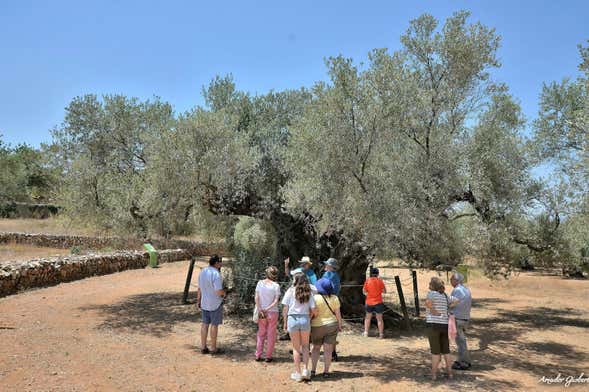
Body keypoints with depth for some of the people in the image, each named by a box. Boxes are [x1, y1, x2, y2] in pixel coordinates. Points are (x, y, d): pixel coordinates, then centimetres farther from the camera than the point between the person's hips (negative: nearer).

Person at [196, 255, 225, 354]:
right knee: (214, 325, 4)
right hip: (215, 304, -7)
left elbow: (199, 288, 10)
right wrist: (224, 292, -4)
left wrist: (198, 300, 18)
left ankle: (203, 347, 22)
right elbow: (219, 291, -26)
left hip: (204, 303, 7)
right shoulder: (216, 274, -22)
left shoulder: (202, 272, 3)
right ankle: (213, 348, 13)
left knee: (205, 324, 13)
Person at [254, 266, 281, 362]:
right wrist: (268, 309, -14)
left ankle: (258, 355, 18)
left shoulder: (260, 283, -4)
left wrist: (260, 310, -7)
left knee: (261, 333, 16)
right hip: (273, 312, -2)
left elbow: (256, 298, -7)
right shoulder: (276, 285, -11)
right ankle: (268, 356, 14)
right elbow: (276, 301, -15)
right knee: (271, 335, 10)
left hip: (261, 312, 3)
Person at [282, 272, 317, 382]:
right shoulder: (308, 293, 2)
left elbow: (285, 308, -5)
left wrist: (285, 322, 4)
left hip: (292, 319, -1)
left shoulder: (290, 291, -3)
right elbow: (313, 310, -3)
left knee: (296, 348, 12)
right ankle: (305, 370, 10)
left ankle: (297, 373, 16)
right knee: (305, 346, 21)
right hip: (305, 319, 2)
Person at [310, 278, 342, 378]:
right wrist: (340, 325, 9)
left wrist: (309, 325, -1)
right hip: (332, 325, 1)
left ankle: (313, 370, 13)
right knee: (328, 350, 7)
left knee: (316, 348, 15)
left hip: (317, 326, -1)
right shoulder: (334, 298, -6)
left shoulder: (315, 298, -15)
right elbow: (338, 313, -2)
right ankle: (326, 371, 10)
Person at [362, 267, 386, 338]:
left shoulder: (367, 281, -5)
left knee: (368, 318, 17)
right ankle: (381, 334, 8)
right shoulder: (379, 281, -8)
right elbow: (384, 291, 2)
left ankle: (366, 333, 16)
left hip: (369, 302, 1)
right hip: (378, 302, -1)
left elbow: (364, 292, 0)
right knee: (379, 319, 7)